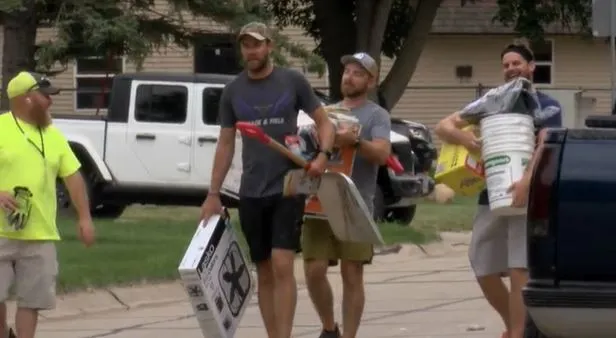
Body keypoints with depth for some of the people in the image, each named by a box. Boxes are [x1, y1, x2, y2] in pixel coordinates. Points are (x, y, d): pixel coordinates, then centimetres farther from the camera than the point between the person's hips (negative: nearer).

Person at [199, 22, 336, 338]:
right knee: (264, 272, 8)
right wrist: (213, 194, 8)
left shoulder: (293, 82, -1)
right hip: (251, 193, 3)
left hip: (288, 188, -3)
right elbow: (225, 144, 12)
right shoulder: (232, 91, 7)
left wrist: (323, 155, -15)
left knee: (282, 266, -14)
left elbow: (324, 122, 5)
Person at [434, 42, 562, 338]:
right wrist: (461, 136, -14)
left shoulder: (547, 107, 1)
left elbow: (546, 147, -16)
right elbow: (443, 127, 10)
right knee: (484, 271, 8)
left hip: (527, 198, -5)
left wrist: (527, 181, -34)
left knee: (519, 272, -14)